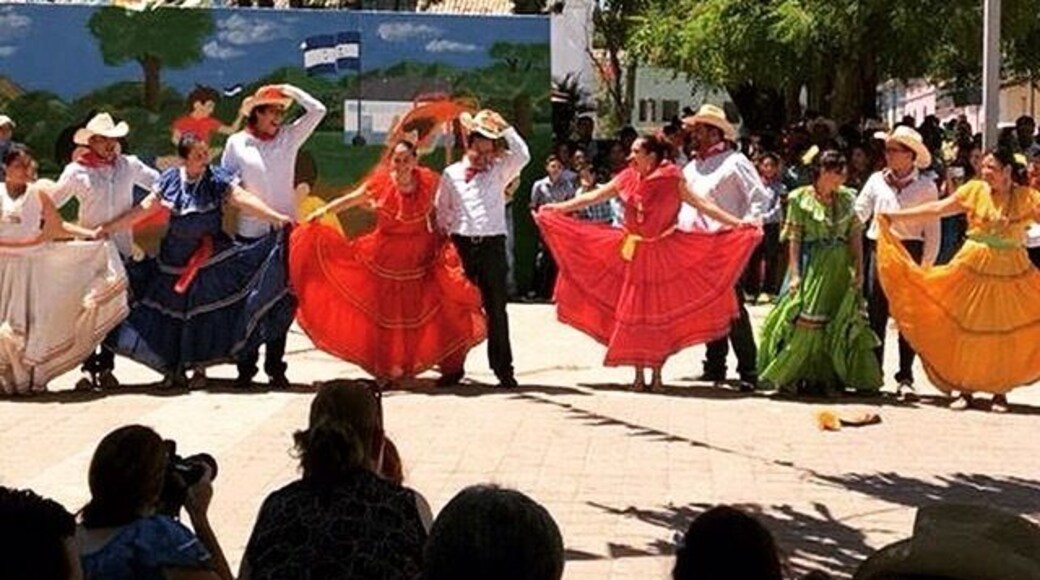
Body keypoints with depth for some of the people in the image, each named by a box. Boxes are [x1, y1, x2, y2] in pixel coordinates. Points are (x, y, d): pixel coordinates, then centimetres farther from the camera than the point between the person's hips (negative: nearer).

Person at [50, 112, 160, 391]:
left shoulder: (130, 165, 5)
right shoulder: (76, 171, 0)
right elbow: (50, 202, 7)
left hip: (121, 247, 2)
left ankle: (106, 366, 11)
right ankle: (88, 367, 0)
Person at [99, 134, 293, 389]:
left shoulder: (217, 179, -7)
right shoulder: (170, 179, 1)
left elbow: (244, 199, -18)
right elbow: (144, 209, 7)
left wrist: (276, 217, -32)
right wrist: (106, 228, 8)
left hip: (210, 256, -2)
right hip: (174, 257, 3)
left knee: (205, 312, 0)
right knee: (173, 310, 5)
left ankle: (200, 369, 12)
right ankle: (175, 369, 16)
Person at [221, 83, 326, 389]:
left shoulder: (289, 138, 6)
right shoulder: (237, 143, 3)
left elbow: (317, 110, 1)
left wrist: (290, 90, -3)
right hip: (250, 233, -1)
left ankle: (275, 367, 8)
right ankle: (246, 368, 7)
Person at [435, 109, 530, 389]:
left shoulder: (499, 171, 8)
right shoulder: (451, 174, 10)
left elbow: (523, 156, -9)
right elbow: (441, 211, 14)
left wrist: (503, 127, -7)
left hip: (492, 244, -1)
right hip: (461, 244, 1)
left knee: (496, 308, 1)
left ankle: (503, 369, 5)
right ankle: (454, 368, 11)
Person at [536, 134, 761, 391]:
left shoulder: (671, 180, -9)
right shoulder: (628, 178, 1)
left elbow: (700, 203, -11)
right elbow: (594, 196, 7)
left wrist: (735, 222, -18)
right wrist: (559, 208, 6)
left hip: (662, 255, -3)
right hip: (632, 254, 3)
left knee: (661, 313, 2)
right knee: (632, 312, 5)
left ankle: (657, 374, 12)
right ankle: (638, 374, 13)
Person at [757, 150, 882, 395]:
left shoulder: (847, 198, 7)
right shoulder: (800, 199, -3)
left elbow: (855, 237, 6)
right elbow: (794, 239, -5)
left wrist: (858, 270, -2)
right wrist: (794, 274, -12)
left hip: (841, 268, 4)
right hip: (812, 266, -4)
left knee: (840, 323, 5)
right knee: (803, 321, -7)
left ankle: (828, 378, 15)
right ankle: (789, 375, 4)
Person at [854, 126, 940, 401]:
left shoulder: (926, 186, 1)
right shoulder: (877, 180, 7)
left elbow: (933, 228, 0)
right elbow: (859, 212, 5)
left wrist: (926, 264, -5)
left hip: (910, 251, -2)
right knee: (876, 314, 5)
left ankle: (905, 379, 7)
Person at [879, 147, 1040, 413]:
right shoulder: (974, 190, -1)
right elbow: (938, 209, 0)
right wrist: (897, 216, -3)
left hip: (1012, 272, -1)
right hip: (974, 267, 1)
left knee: (1005, 333, 3)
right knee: (969, 328, 3)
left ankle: (1000, 392, 15)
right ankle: (966, 389, 13)